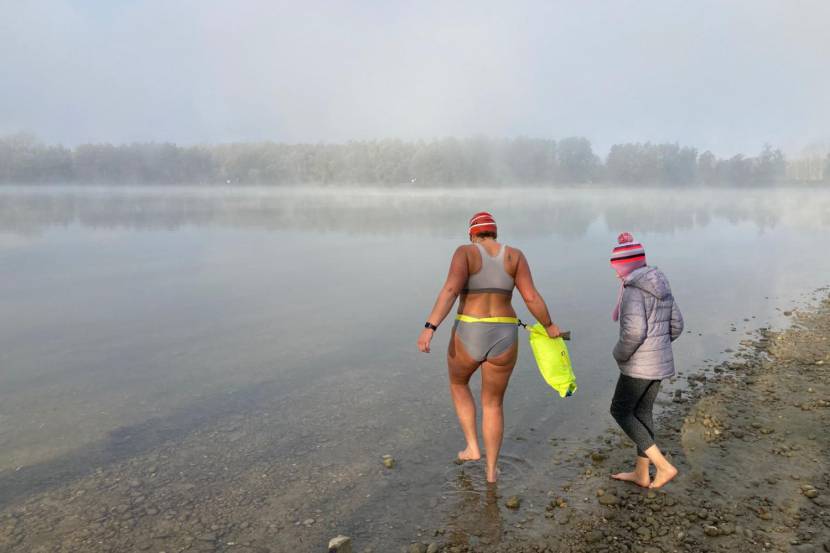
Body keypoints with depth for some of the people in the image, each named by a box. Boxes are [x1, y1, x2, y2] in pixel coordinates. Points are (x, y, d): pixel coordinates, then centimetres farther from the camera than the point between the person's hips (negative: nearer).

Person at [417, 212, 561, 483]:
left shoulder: (465, 252, -5)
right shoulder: (514, 255, 2)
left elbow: (450, 290, -20)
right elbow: (531, 297, -4)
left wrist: (430, 328, -26)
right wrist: (549, 326, 12)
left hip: (468, 338, -2)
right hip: (503, 340, 2)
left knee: (458, 383, 30)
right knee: (493, 404, 22)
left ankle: (472, 447, 27)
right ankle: (491, 470, 29)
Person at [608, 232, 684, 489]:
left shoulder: (633, 288, -19)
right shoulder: (661, 285, 8)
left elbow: (633, 330, -28)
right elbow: (676, 325, 13)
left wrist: (620, 354, -10)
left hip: (639, 364, -8)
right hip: (660, 361, 8)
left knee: (620, 412, 8)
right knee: (642, 412, 18)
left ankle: (663, 466, 4)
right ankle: (641, 474, 28)